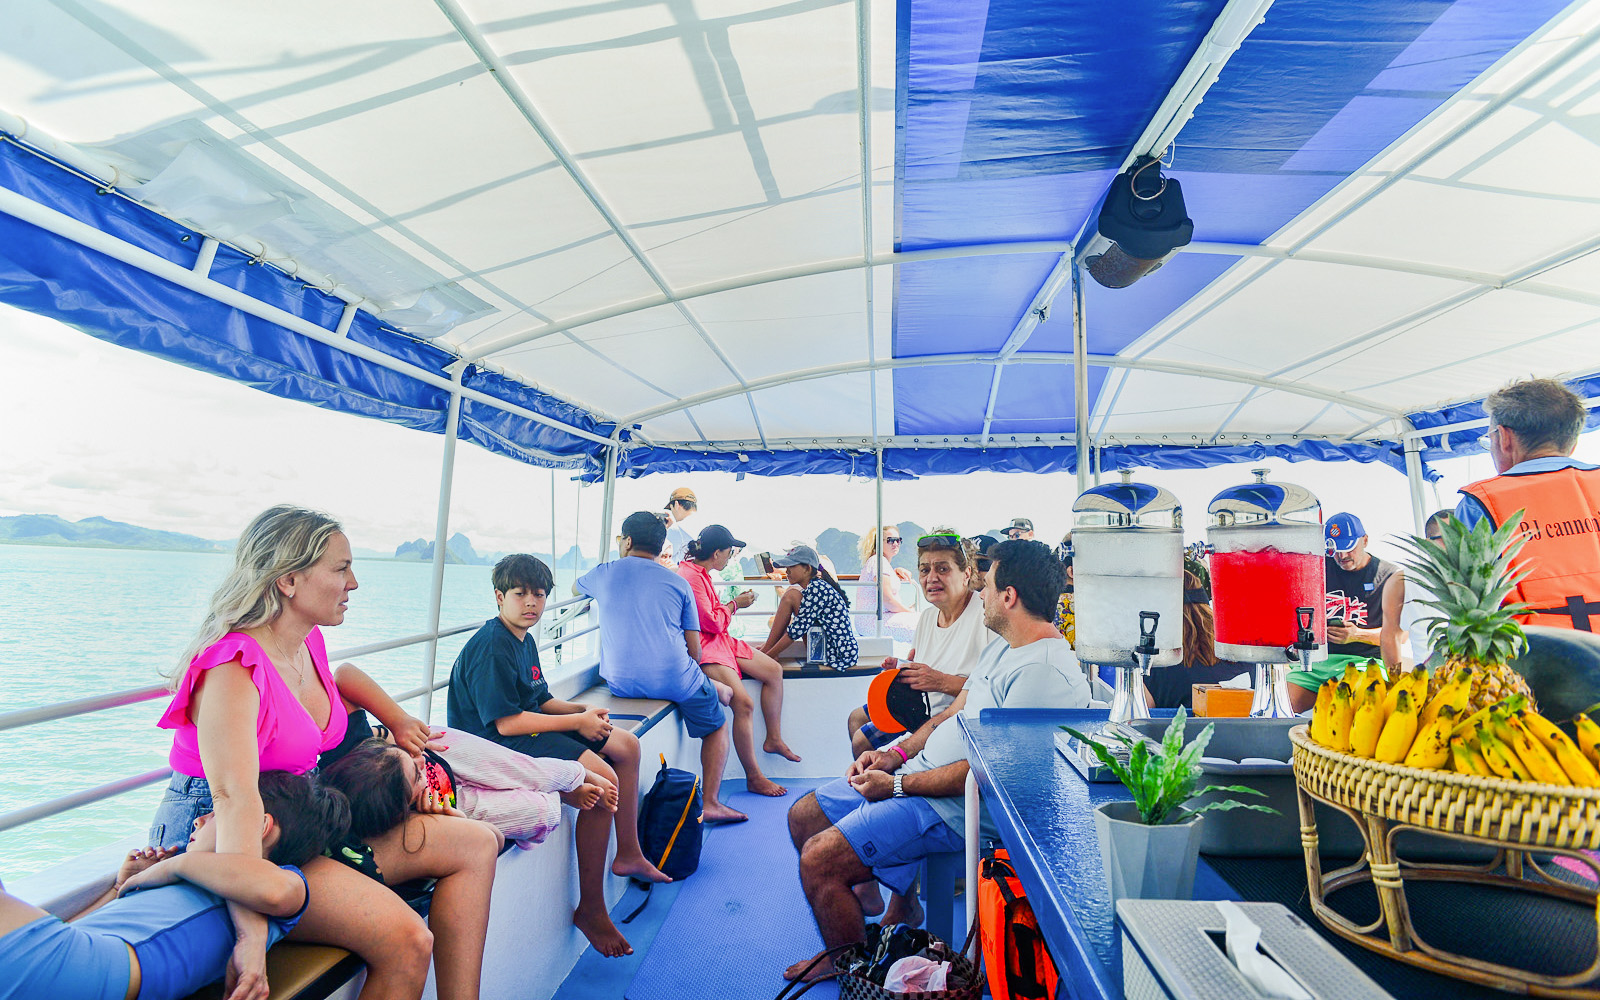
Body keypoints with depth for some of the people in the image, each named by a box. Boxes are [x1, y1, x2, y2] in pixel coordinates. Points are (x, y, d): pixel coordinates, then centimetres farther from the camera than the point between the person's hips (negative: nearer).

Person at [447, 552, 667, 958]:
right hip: (498, 744, -11)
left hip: (527, 727, 11)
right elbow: (506, 723, -25)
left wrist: (583, 709, -3)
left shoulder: (524, 639, 12)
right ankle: (590, 910, -11)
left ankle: (629, 854, 21)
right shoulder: (491, 647, -20)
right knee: (602, 779, -26)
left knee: (626, 745, 10)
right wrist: (577, 722, -19)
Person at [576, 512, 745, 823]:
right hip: (674, 679, -2)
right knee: (718, 725, 23)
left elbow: (576, 588, 33)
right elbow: (695, 652, 2)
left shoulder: (604, 573, 6)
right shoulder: (678, 583, 4)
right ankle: (710, 803, 15)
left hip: (620, 683, 3)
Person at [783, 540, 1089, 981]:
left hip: (953, 807, -10)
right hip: (916, 772, 10)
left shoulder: (1045, 672, -23)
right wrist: (897, 753, 2)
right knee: (804, 816, 11)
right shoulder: (1004, 645, 10)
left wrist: (897, 785, -17)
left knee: (818, 860, -17)